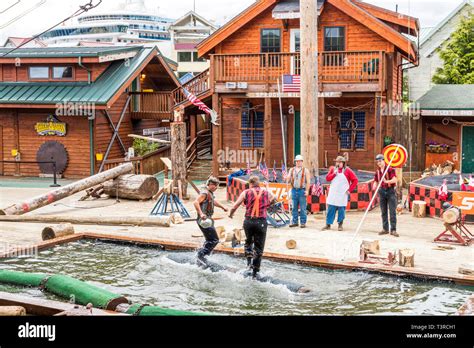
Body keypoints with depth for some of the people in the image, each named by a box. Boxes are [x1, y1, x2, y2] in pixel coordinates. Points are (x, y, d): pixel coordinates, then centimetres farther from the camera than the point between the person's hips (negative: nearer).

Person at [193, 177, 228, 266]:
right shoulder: (205, 193, -15)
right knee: (214, 240, -12)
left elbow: (214, 202, 38)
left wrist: (223, 207, 46)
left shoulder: (210, 193, 17)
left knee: (210, 240, 17)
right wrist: (201, 214, -39)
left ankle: (201, 260, 23)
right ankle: (201, 255, -8)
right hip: (204, 220, -11)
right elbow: (196, 202, -29)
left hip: (208, 219, 11)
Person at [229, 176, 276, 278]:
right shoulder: (267, 192, 7)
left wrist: (231, 215, 23)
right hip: (261, 222, 0)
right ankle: (255, 272, 9)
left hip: (248, 221, 1)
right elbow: (275, 199, 26)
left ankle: (249, 261, 9)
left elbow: (234, 207, 5)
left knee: (249, 241, 27)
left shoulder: (246, 193, 4)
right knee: (259, 248, 8)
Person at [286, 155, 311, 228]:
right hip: (294, 190, 4)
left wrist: (307, 191, -12)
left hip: (302, 190, -4)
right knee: (294, 207, 7)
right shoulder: (292, 170, 13)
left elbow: (308, 181, -3)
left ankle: (303, 222, 1)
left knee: (302, 208, -4)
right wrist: (288, 178, -10)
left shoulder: (305, 170, 2)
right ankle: (294, 222, 14)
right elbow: (288, 180, 14)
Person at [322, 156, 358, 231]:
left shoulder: (347, 170, -1)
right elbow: (327, 178, 6)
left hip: (343, 194, -3)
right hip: (333, 194, 3)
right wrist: (334, 174, -9)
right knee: (331, 209, 1)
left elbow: (355, 180, -1)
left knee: (341, 209, 1)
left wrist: (350, 190, -6)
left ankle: (340, 224, 12)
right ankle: (328, 224, 6)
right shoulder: (333, 169, 10)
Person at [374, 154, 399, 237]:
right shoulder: (378, 171, 10)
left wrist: (387, 181, -36)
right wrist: (375, 186, -5)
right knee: (383, 211, 9)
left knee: (392, 211, -7)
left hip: (390, 191, -6)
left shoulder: (390, 169, -8)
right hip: (382, 191, 6)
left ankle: (393, 230, -6)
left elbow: (395, 180, -19)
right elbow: (376, 181, 17)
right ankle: (385, 229, 17)